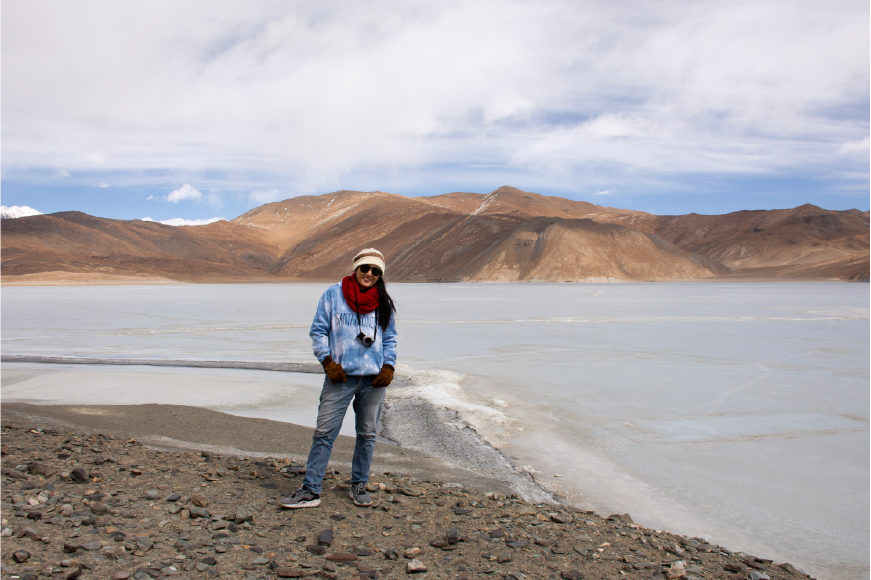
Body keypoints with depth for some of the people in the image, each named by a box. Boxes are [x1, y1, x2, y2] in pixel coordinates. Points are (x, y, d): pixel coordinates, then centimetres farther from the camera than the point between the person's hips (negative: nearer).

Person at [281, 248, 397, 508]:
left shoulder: (384, 303, 7)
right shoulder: (333, 295, 1)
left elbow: (390, 339, 14)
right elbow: (318, 331, 3)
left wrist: (389, 367, 0)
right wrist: (327, 361, -8)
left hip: (373, 379, 2)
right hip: (340, 377, -2)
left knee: (367, 434, 10)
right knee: (324, 433, -3)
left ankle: (359, 486, 25)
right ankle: (310, 490, 5)